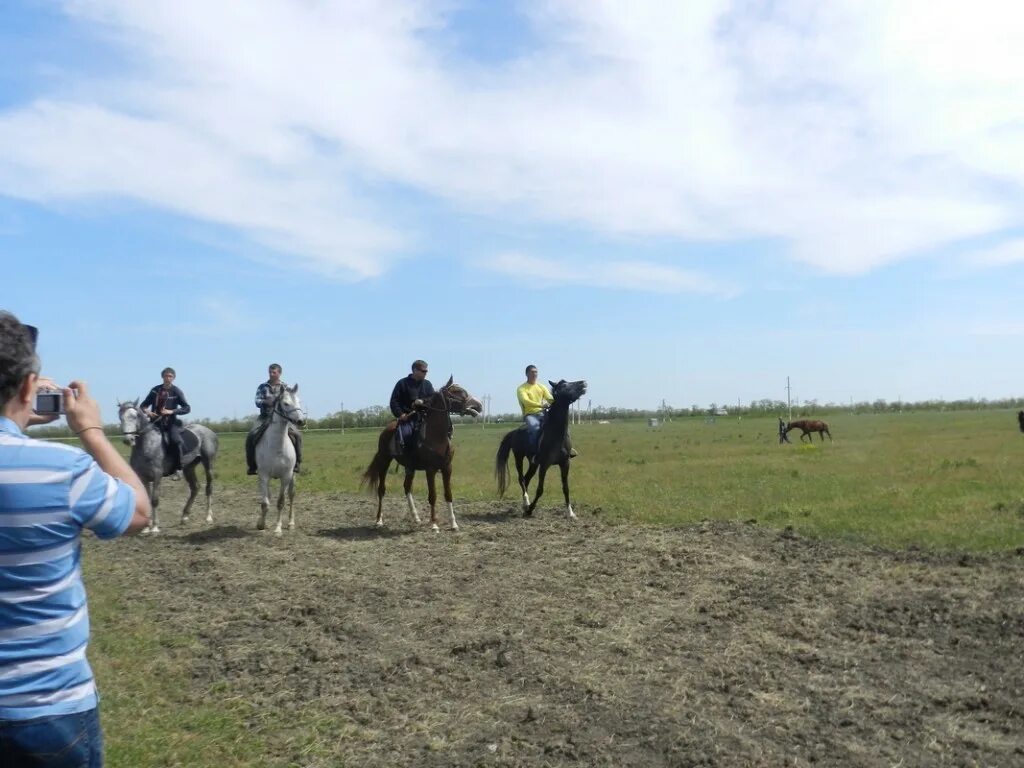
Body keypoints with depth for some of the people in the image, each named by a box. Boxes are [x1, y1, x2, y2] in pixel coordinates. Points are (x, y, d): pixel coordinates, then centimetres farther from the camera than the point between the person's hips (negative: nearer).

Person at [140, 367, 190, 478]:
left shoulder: (176, 392, 0)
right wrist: (146, 411, -7)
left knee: (176, 441, -28)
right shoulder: (155, 390, 9)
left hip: (171, 423, -5)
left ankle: (178, 468, -17)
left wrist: (172, 411, -18)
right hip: (156, 422, 5)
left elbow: (187, 408, -6)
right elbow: (143, 405, 17)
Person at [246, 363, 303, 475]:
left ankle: (297, 464, -9)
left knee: (296, 435, -23)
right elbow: (257, 402, -1)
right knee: (251, 436, -22)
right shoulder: (262, 387, 10)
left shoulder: (285, 387, 9)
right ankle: (252, 465, -9)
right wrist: (266, 402, -22)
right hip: (265, 417, 1)